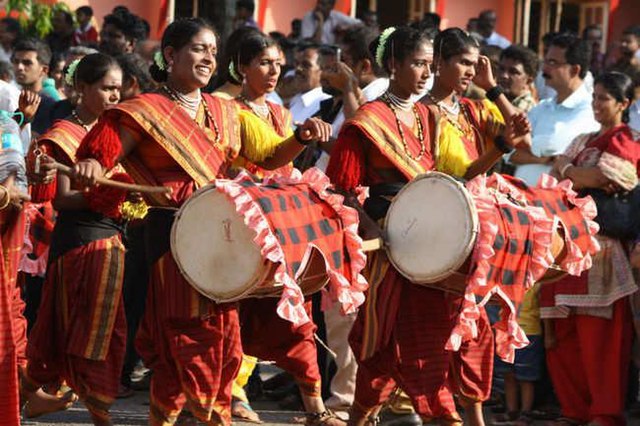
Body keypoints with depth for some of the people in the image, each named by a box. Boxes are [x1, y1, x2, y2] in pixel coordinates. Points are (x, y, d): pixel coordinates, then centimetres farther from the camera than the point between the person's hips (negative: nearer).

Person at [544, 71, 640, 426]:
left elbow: (600, 178, -14)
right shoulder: (583, 141, 22)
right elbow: (558, 180, 13)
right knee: (563, 332, 3)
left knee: (598, 334, -9)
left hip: (600, 245, -7)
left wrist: (566, 170, 1)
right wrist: (585, 179, -7)